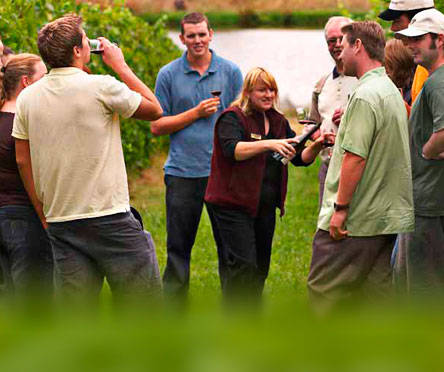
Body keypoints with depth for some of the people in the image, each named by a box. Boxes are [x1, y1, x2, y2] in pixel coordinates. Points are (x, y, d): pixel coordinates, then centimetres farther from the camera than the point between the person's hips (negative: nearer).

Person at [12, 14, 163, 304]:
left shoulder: (28, 97, 5)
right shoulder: (102, 87, -11)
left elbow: (23, 160, 9)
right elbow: (155, 110, 3)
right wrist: (119, 64, 9)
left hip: (60, 223, 5)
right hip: (110, 218, -5)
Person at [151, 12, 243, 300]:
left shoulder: (231, 72, 6)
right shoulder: (168, 75, 5)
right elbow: (157, 126, 2)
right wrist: (196, 113, -8)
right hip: (183, 172, 0)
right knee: (178, 248, 4)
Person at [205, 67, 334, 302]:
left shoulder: (278, 121, 14)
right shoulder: (233, 118, -7)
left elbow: (300, 158, 11)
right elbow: (232, 149, -26)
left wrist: (316, 146, -10)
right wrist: (268, 144, -37)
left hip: (265, 208, 7)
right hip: (233, 205, -7)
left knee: (260, 268, 11)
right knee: (242, 266, -14)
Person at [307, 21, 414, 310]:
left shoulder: (365, 95, -17)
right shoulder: (392, 91, 15)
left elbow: (355, 156, -21)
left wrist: (340, 207, -19)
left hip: (355, 220, -9)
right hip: (389, 216, 9)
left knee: (322, 289, -1)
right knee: (377, 293, 9)